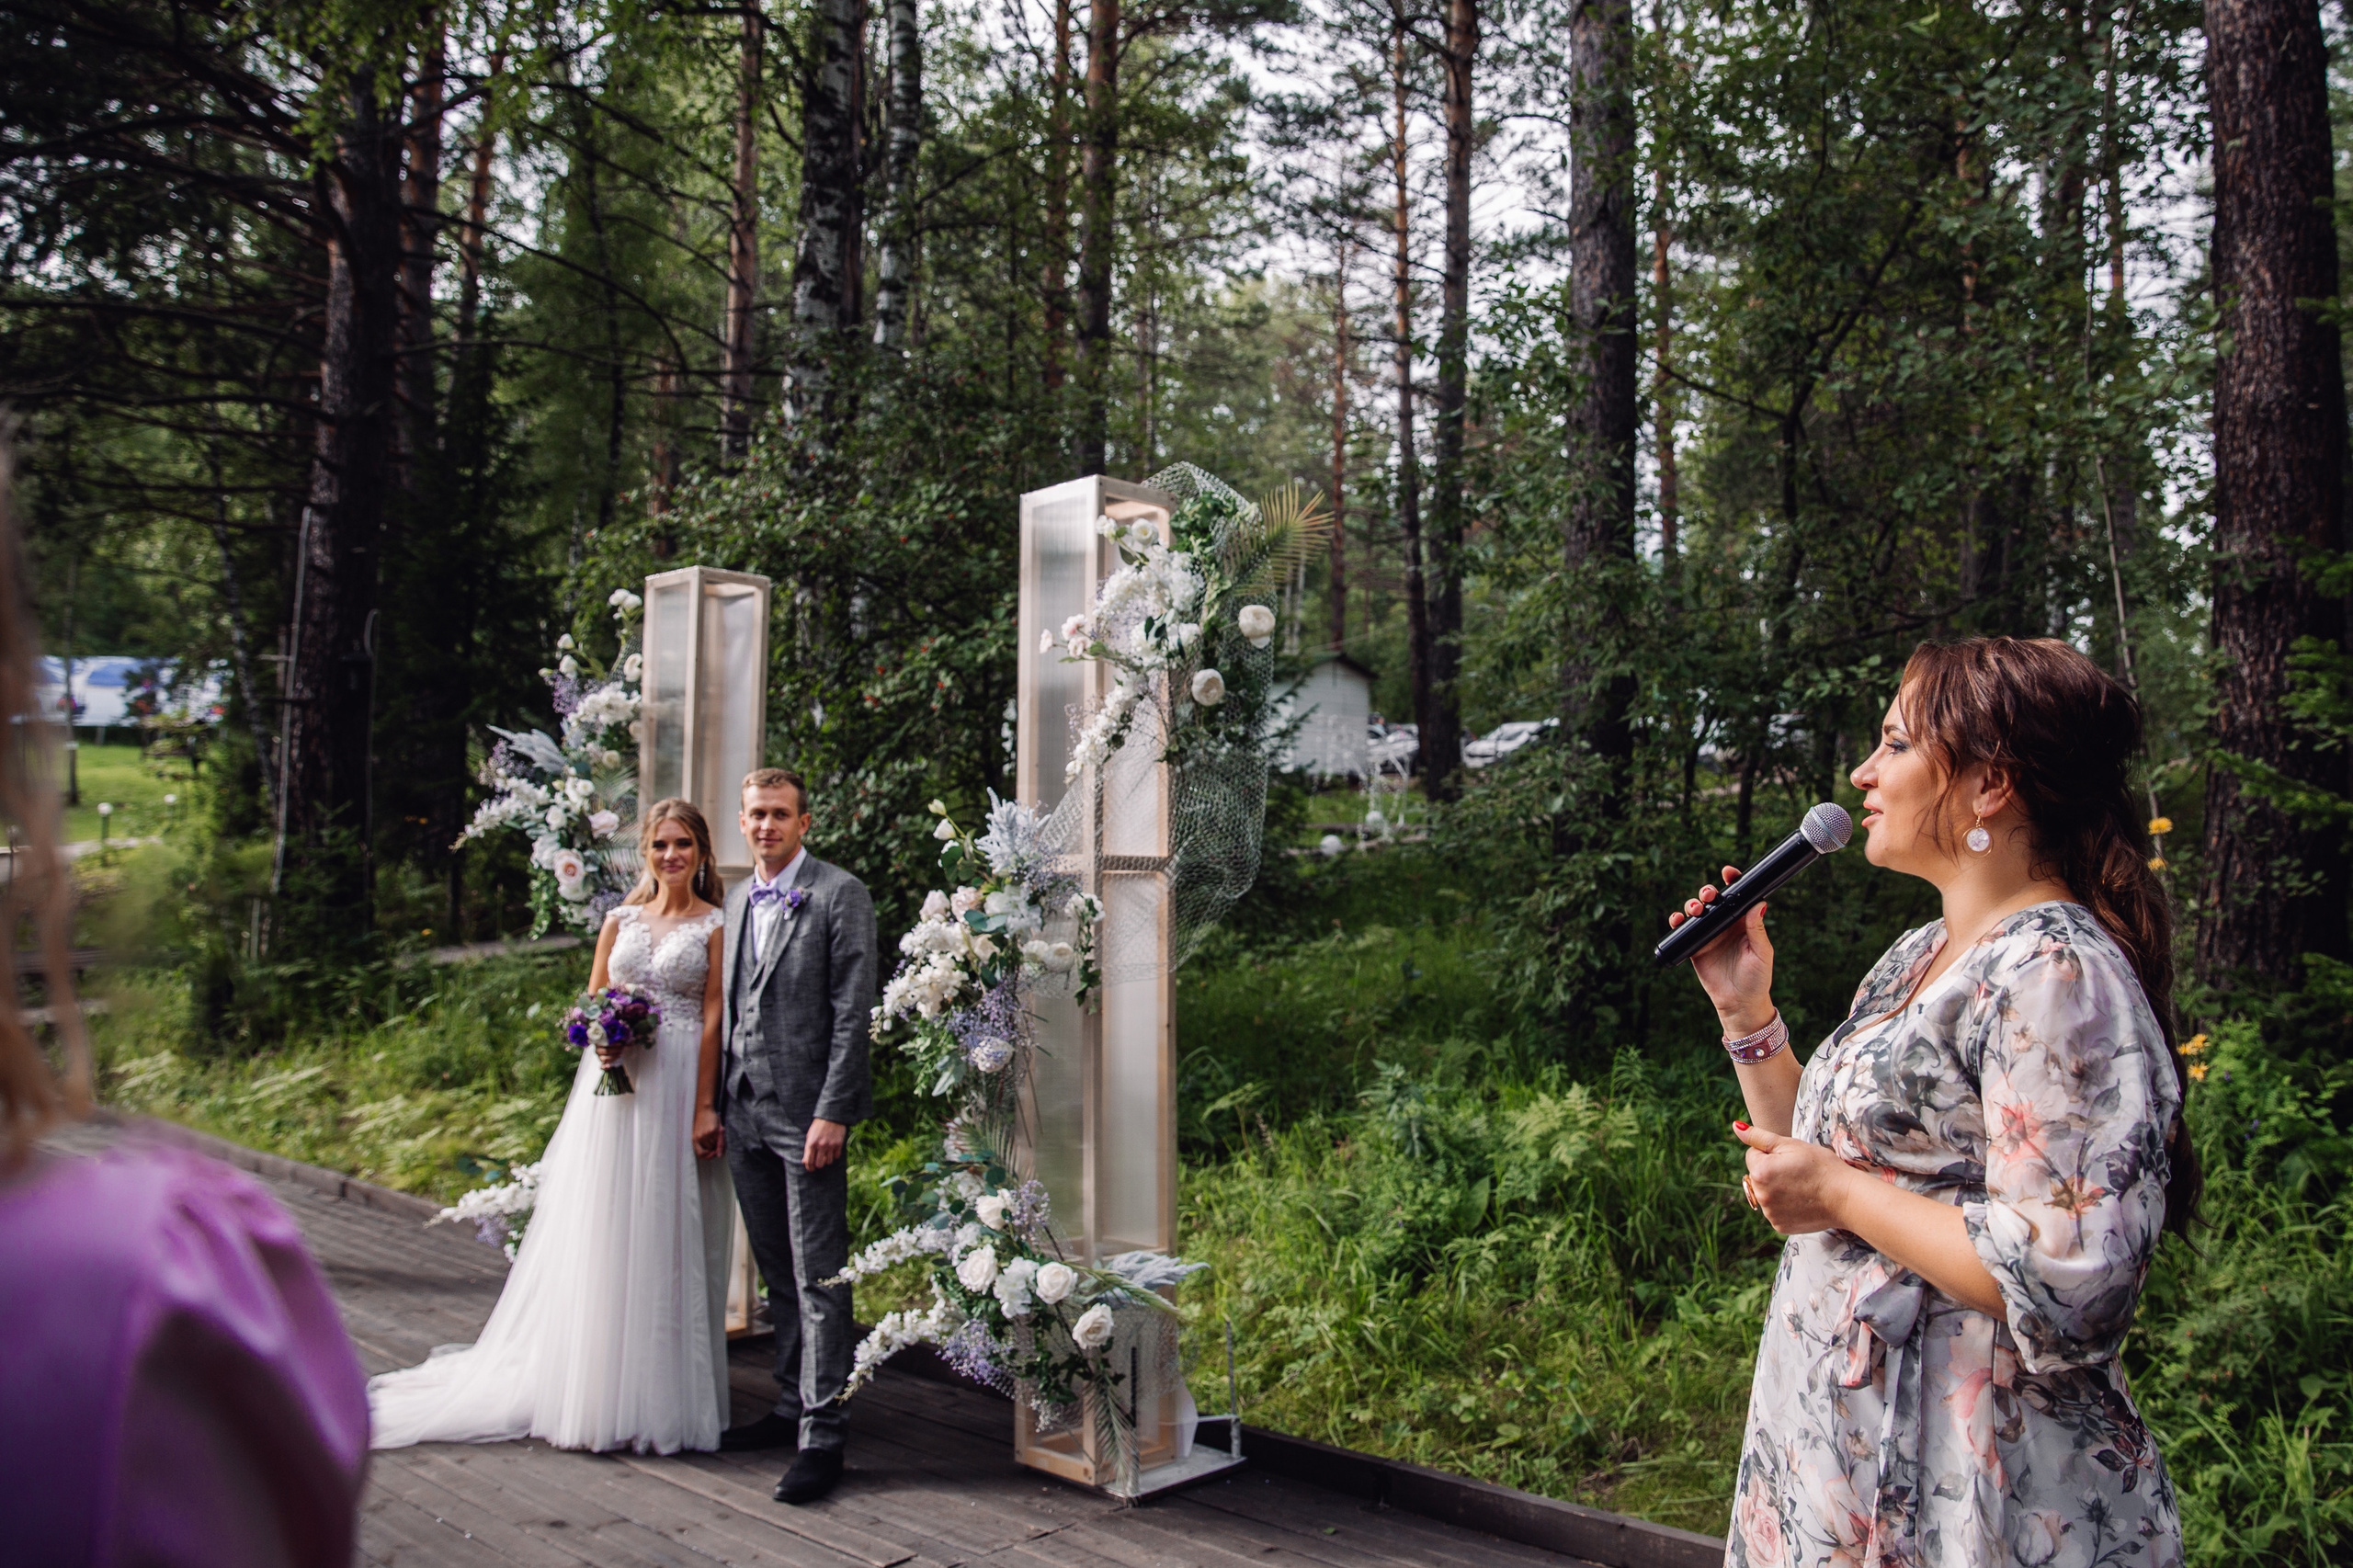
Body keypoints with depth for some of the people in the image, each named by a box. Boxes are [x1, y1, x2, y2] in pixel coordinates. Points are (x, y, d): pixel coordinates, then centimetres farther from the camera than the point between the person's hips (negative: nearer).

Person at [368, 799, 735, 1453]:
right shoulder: (621, 919, 12)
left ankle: (660, 1394, 13)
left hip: (679, 1087, -3)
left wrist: (705, 1106, -12)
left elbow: (713, 1017, -6)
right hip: (616, 1082, 3)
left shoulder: (716, 925, 0)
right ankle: (597, 1384, 15)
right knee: (603, 1229, 4)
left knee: (668, 1233, 1)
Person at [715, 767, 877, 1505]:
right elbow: (732, 1010, 18)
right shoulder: (737, 901, 15)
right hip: (747, 1117, 7)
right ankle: (793, 1404, 27)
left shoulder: (840, 895, -7)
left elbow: (853, 1010, -12)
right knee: (778, 1276, 15)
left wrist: (832, 1113, -17)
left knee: (819, 1279, -3)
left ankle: (822, 1436, 3)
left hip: (808, 1116, -7)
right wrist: (718, 1106, 13)